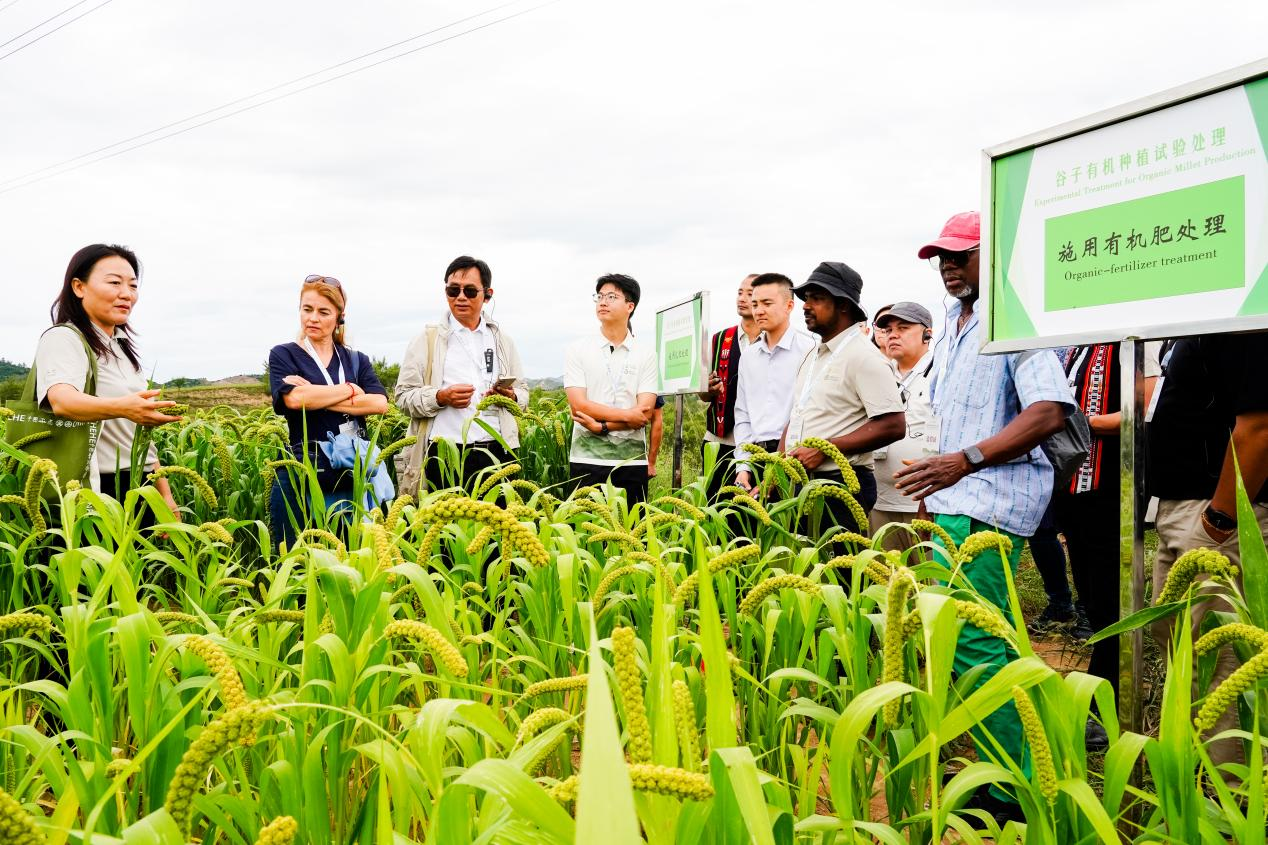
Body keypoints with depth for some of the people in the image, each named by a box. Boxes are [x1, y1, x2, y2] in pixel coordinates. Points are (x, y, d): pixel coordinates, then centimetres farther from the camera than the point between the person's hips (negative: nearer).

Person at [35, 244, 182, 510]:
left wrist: (166, 495, 14)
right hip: (100, 492, -8)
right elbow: (62, 400, -31)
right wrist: (121, 407, -49)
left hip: (141, 489, 8)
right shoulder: (63, 339, -10)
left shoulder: (120, 347, 16)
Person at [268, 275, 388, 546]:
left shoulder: (356, 360, 14)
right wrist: (349, 390, -2)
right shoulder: (283, 355, 6)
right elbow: (294, 397, -14)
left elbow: (380, 403, -4)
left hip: (354, 478, 3)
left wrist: (318, 397, -9)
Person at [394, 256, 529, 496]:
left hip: (496, 453, 3)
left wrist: (510, 396, -3)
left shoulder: (503, 341, 17)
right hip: (443, 454, -2)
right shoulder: (427, 340, 8)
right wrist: (440, 397, -15)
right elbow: (404, 396, 3)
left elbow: (523, 392, 20)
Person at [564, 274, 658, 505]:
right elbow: (578, 405, -6)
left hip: (632, 460, 1)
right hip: (588, 460, -1)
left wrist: (602, 426, -15)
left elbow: (645, 413, -4)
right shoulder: (578, 350, 5)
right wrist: (627, 415, -10)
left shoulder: (646, 354, 6)